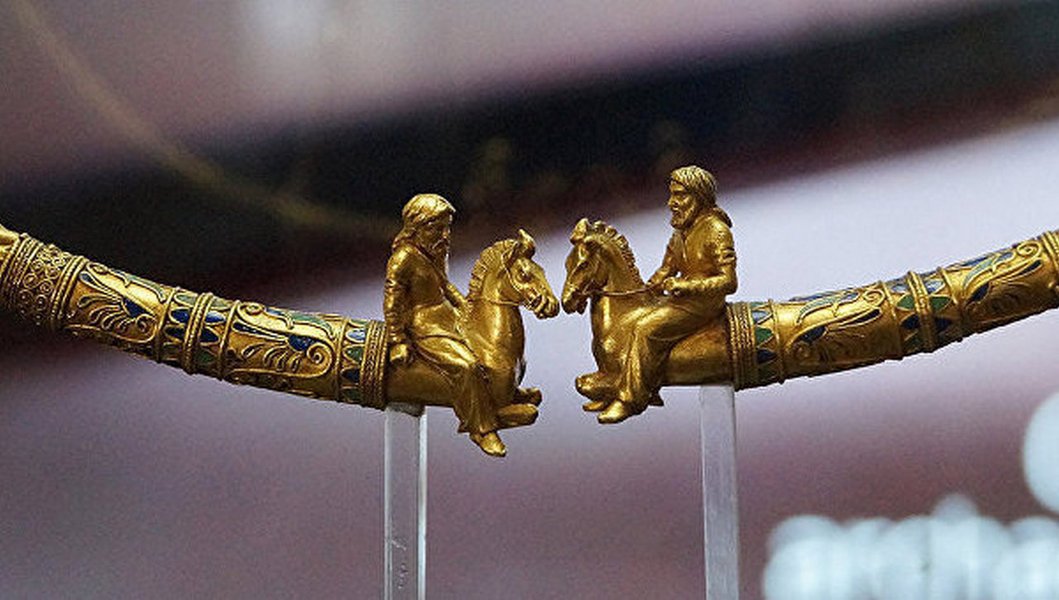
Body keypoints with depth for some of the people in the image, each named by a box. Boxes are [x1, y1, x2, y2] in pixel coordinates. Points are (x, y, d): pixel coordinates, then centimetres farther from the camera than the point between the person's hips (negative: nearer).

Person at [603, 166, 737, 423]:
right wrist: (654, 285, 4)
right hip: (680, 297, 9)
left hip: (704, 303, -9)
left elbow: (729, 281, -20)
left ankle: (632, 399, -17)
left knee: (647, 329, -23)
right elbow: (667, 268, 24)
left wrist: (686, 286, -26)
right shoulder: (681, 230, 11)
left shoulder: (717, 231, -15)